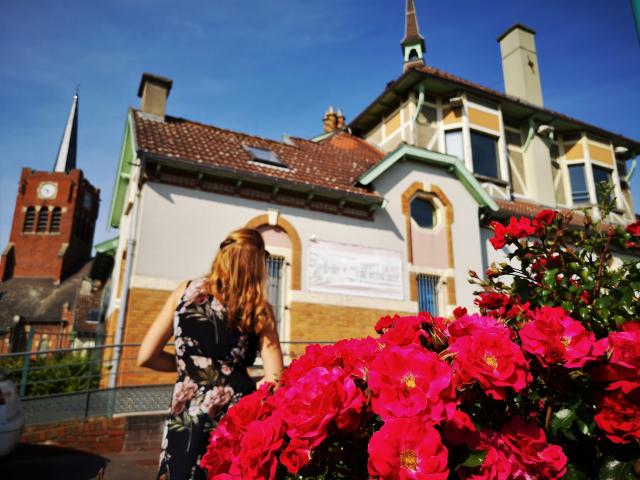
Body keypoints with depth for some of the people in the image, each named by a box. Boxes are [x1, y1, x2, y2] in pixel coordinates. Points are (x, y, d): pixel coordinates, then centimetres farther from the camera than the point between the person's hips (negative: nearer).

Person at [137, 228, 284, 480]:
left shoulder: (186, 291, 1)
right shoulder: (259, 308, -2)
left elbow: (146, 357, 3)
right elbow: (275, 379, -9)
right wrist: (235, 374, 9)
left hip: (185, 418, 0)